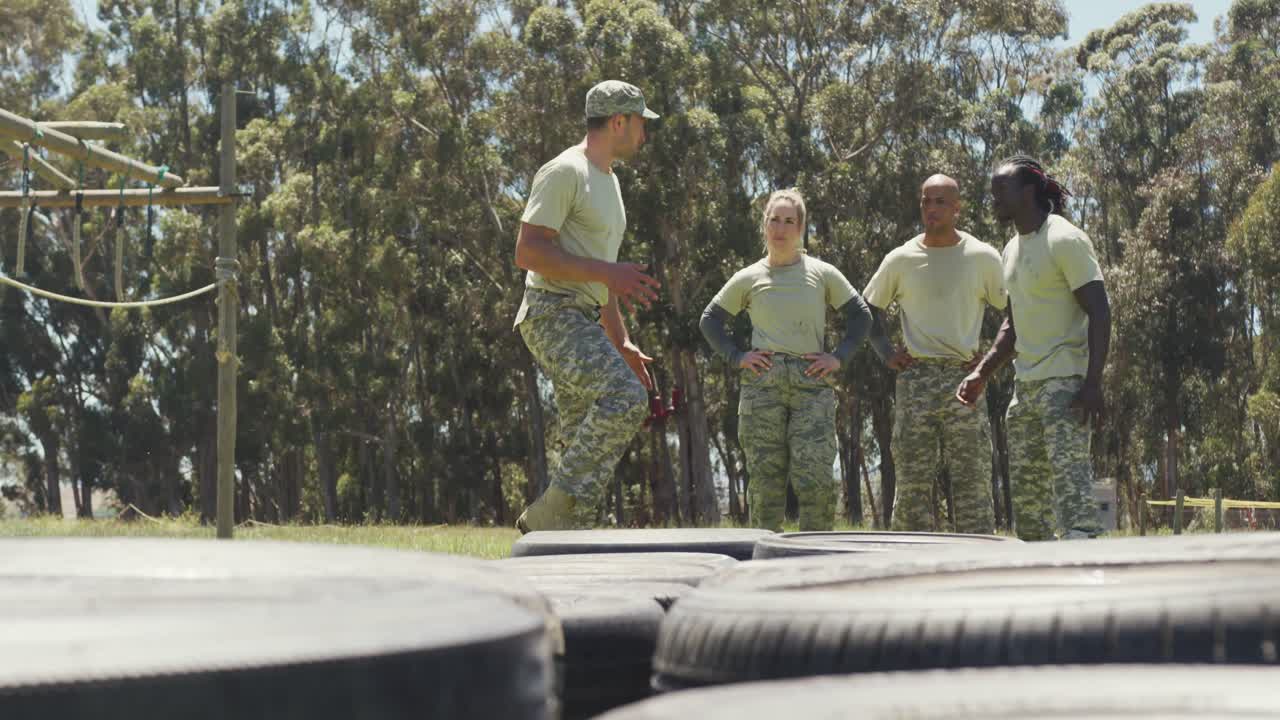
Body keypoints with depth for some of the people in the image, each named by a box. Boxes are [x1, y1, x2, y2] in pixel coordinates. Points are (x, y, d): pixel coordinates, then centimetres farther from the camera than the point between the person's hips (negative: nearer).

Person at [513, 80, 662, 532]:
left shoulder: (608, 181, 23)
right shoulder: (564, 172, -9)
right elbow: (528, 252, -19)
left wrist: (622, 344, 24)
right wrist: (608, 272, -22)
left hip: (584, 322, 10)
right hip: (552, 314, -10)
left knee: (586, 450, 4)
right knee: (626, 397, -27)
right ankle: (551, 512, -22)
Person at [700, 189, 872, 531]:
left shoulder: (822, 274, 9)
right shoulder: (748, 278, 10)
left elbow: (861, 315, 15)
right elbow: (710, 320, 18)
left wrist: (839, 356, 2)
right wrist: (736, 356, 4)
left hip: (812, 382, -1)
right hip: (762, 381, 1)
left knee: (816, 479, -11)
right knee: (765, 478, -1)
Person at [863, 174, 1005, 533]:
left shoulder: (983, 257, 3)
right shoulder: (901, 259, 6)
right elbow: (869, 308, 19)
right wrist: (885, 353, 6)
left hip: (964, 378, -1)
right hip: (915, 379, 1)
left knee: (972, 478, -3)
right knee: (912, 480, 1)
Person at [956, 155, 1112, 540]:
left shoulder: (1065, 240, -9)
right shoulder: (1012, 249, 16)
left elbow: (1099, 312, -14)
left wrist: (1093, 382, -22)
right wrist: (982, 373, 15)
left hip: (1065, 384, -9)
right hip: (1025, 387, 9)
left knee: (1071, 486, -15)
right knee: (1025, 494, 9)